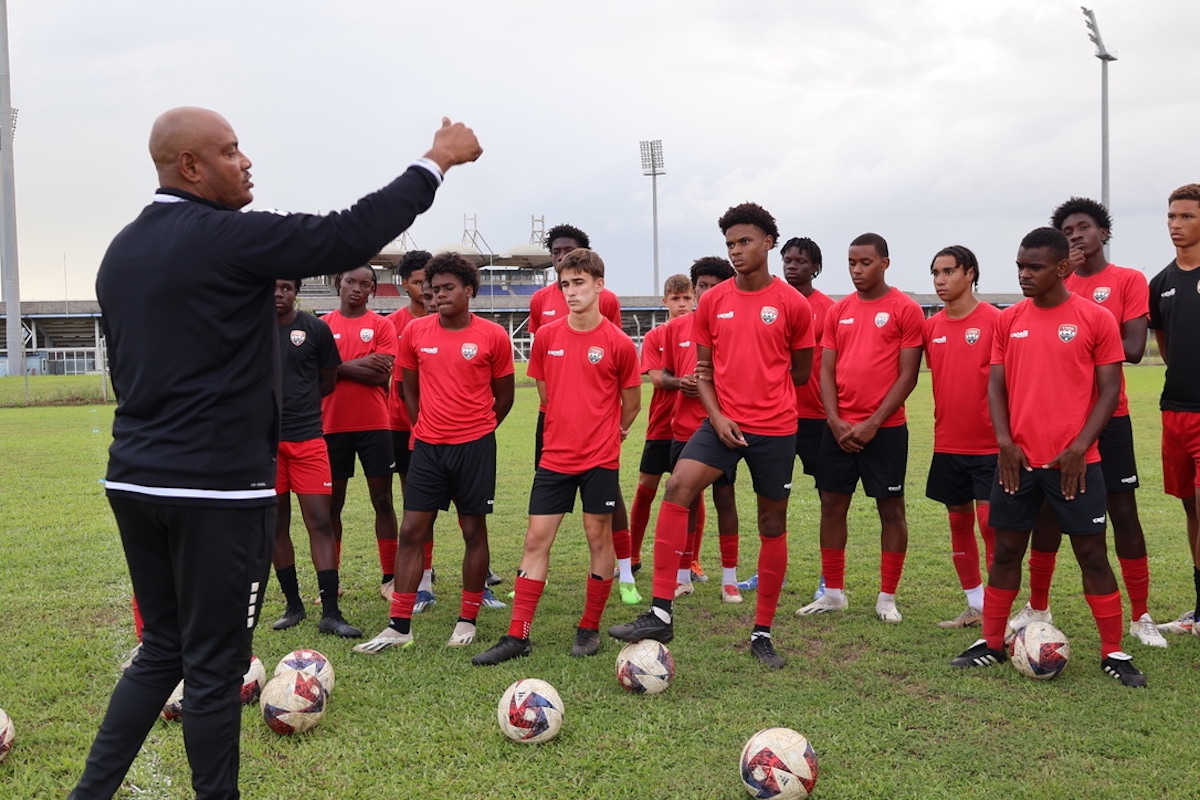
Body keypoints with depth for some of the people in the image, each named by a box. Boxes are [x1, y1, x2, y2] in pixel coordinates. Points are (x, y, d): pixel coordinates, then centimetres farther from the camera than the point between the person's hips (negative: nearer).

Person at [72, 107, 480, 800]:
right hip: (220, 487, -8)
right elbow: (352, 235, -15)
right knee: (215, 665, 4)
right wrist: (438, 160, -5)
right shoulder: (228, 237, -14)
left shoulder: (122, 251, 12)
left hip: (134, 480, 9)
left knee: (163, 649, 20)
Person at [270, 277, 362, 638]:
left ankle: (330, 612, -2)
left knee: (320, 521, -6)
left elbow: (328, 380, 10)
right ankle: (293, 605, 22)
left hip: (307, 438, -2)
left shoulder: (315, 329, 1)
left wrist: (297, 401, 5)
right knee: (276, 525, 9)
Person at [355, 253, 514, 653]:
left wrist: (475, 432, 8)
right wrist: (427, 429, 9)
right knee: (411, 530, 1)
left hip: (474, 445, -2)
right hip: (427, 446, 3)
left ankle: (467, 621, 18)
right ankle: (399, 626, 7)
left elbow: (503, 397, 5)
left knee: (474, 529, 6)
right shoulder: (416, 332, 3)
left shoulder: (493, 336, -4)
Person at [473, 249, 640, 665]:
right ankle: (518, 635, 6)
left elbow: (631, 403, 5)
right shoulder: (547, 337, 3)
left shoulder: (619, 343, -7)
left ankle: (589, 629, 20)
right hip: (555, 456, 3)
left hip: (601, 458, -3)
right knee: (536, 539, 1)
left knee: (598, 538, 5)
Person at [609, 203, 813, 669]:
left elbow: (800, 372, 9)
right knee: (676, 488, -20)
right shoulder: (711, 302, 5)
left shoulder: (793, 304, -2)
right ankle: (661, 614, -18)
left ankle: (762, 633, 20)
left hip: (776, 428, -1)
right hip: (724, 423, 1)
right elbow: (703, 369, 8)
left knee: (773, 524, 6)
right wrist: (717, 415, -6)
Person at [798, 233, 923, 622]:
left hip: (885, 427, -4)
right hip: (839, 427, 5)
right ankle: (833, 592, 19)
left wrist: (873, 423, -13)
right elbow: (826, 370, 8)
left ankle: (887, 598, 13)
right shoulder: (838, 311, 10)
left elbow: (908, 374, -8)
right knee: (832, 503, 7)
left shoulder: (905, 309, -4)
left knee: (891, 507, 3)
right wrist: (835, 421, -5)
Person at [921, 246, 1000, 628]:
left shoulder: (994, 320, -9)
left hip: (989, 445, -5)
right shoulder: (931, 326, 6)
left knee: (990, 522, -5)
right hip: (948, 444, 6)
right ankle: (974, 606, 23)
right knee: (959, 522, 11)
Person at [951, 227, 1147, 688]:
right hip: (1016, 458, 3)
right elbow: (996, 384, 7)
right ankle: (992, 644, 19)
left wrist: (1079, 448, -12)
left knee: (1091, 552, 3)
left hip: (1074, 460, -3)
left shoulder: (1095, 319, -3)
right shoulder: (1008, 321, 7)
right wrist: (1004, 442, -6)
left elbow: (1109, 390, -3)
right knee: (1006, 549, 9)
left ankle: (1113, 653, 15)